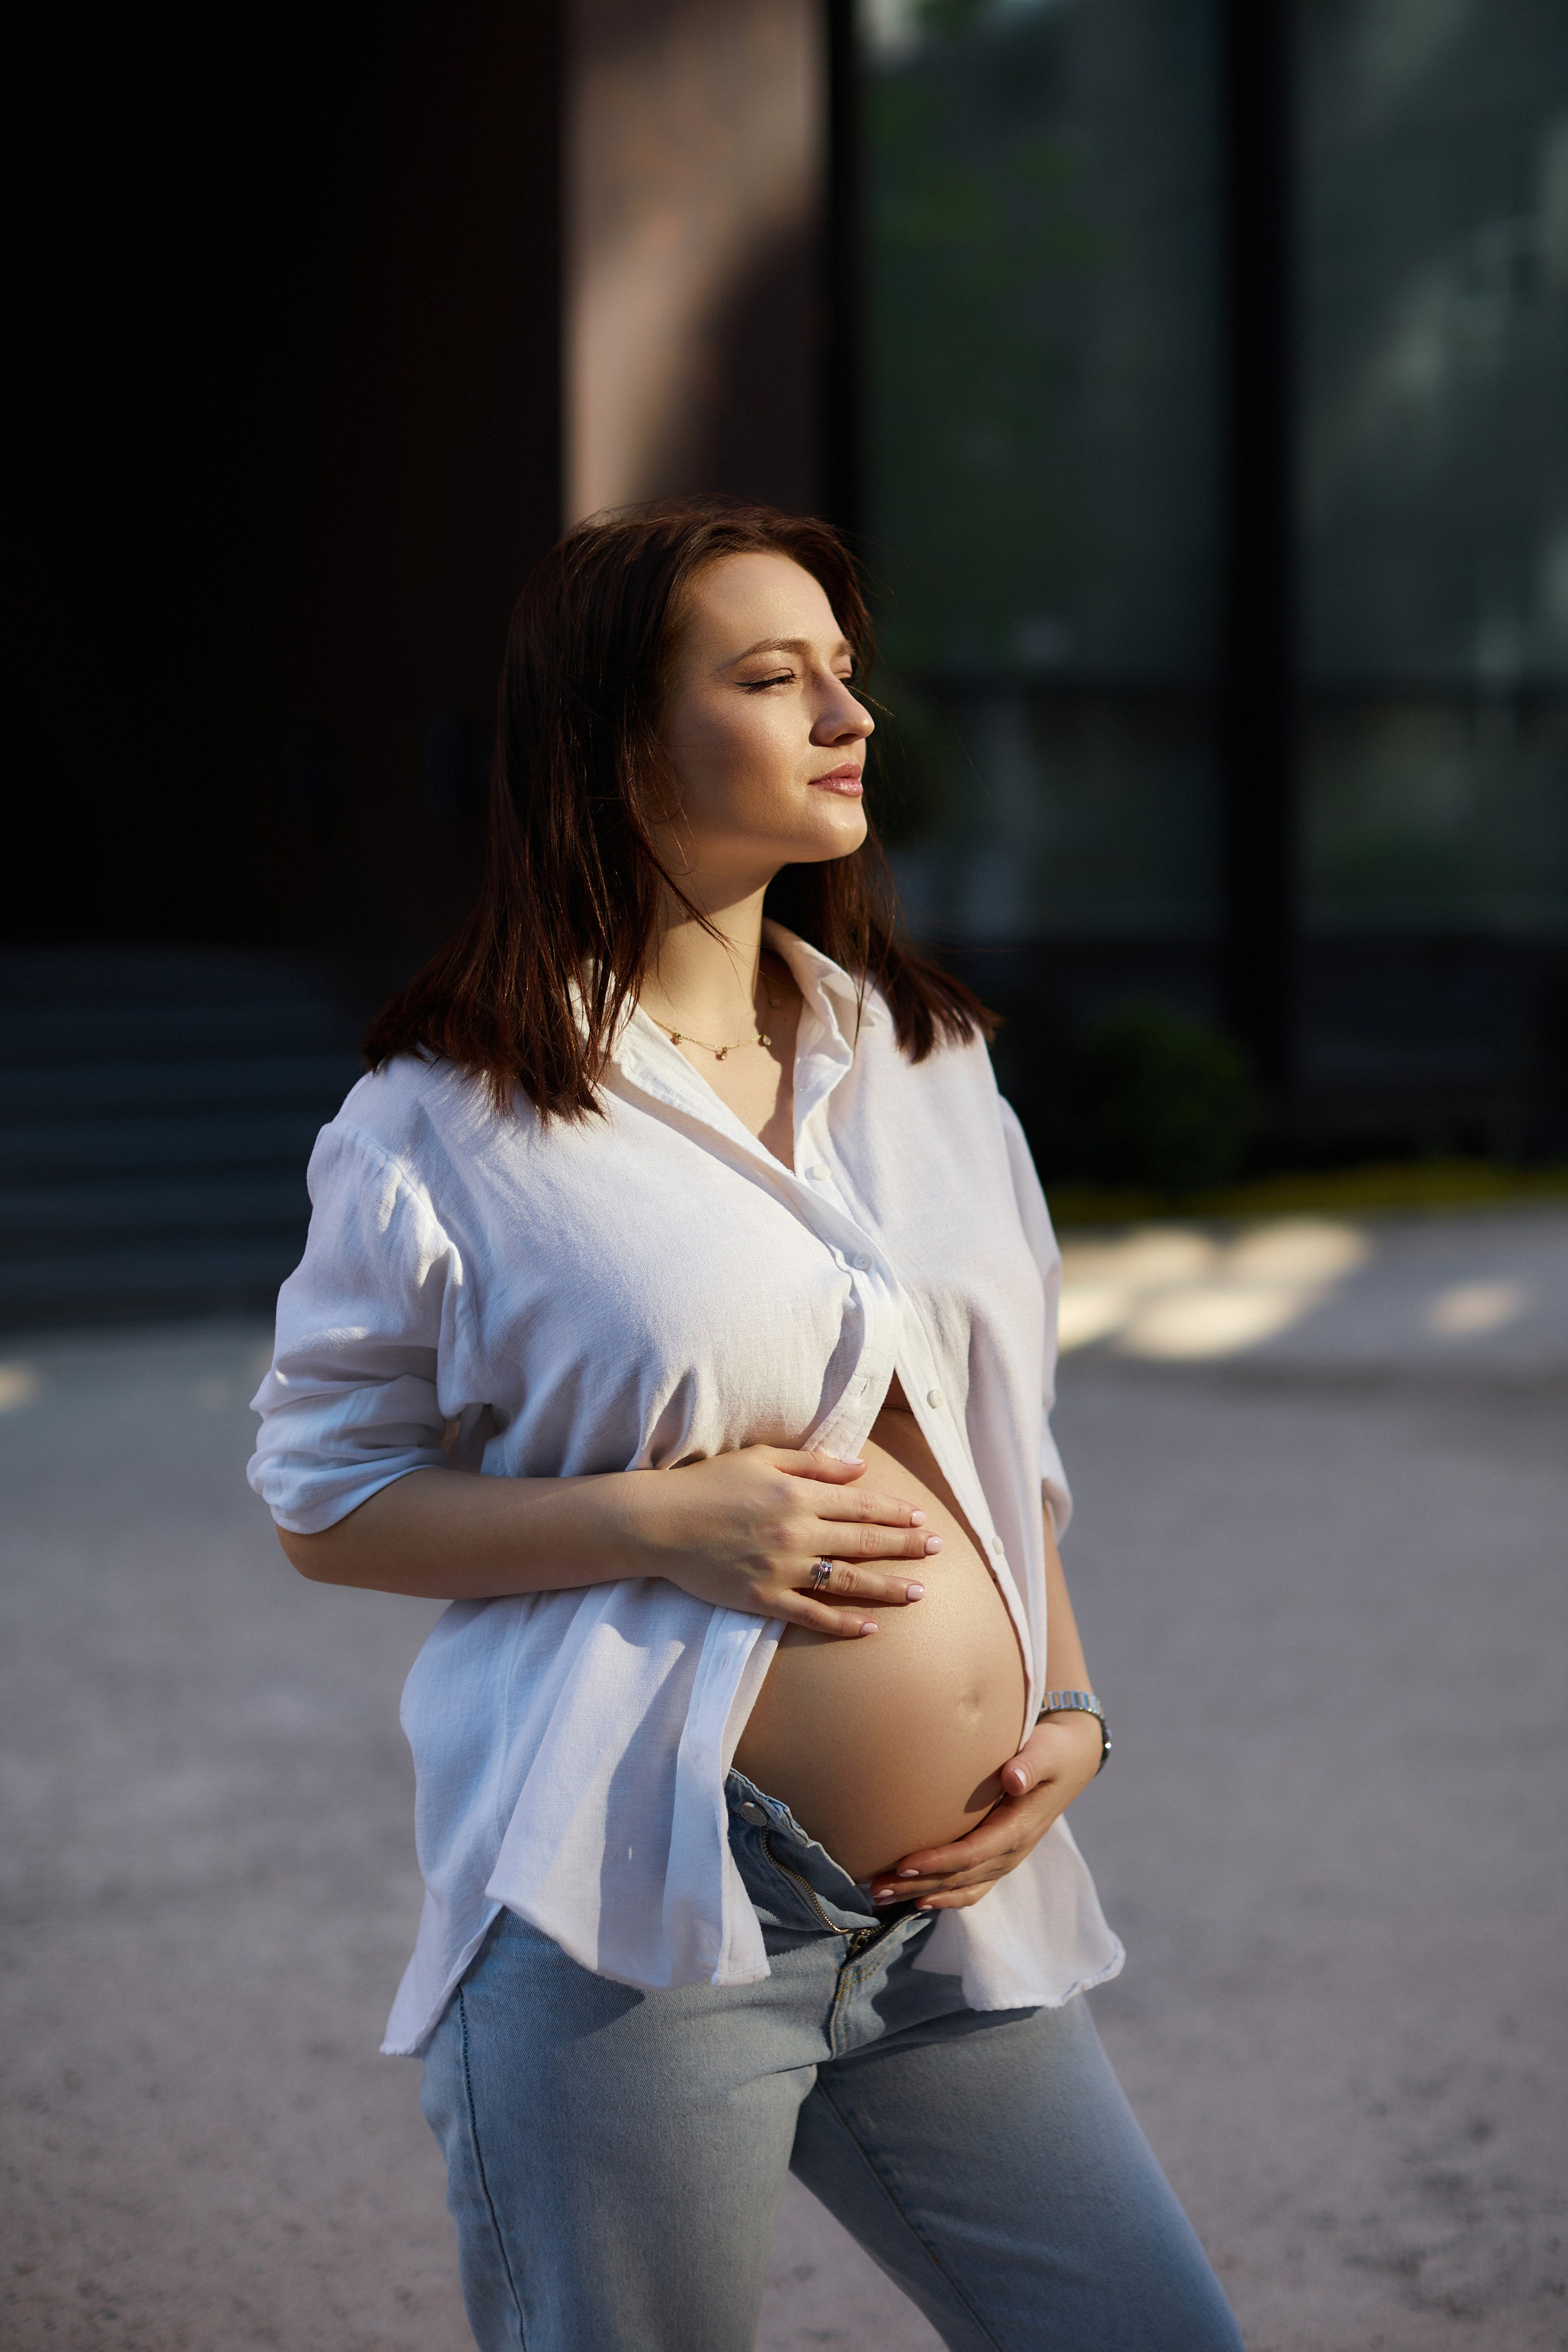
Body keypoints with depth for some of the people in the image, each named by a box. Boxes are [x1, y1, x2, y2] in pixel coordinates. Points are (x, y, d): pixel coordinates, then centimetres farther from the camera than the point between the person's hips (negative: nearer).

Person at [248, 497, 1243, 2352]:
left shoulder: (925, 1061, 12)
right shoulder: (454, 1120, -5)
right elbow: (321, 1501, -1)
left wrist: (1067, 1706, 4)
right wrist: (663, 1519, -15)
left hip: (950, 1906, 5)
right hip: (633, 1920, -5)